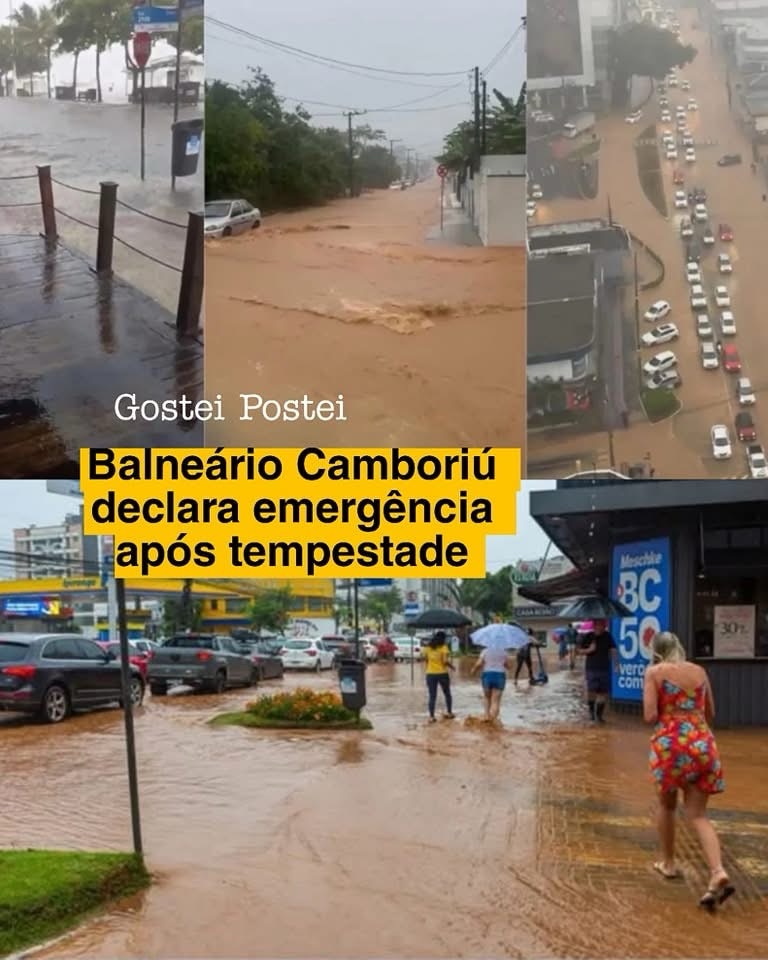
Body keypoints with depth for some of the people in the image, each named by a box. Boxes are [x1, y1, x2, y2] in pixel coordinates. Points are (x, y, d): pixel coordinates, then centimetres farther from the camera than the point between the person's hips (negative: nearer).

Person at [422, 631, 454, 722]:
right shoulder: (444, 647, -10)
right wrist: (451, 666, 0)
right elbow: (446, 661, -17)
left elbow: (424, 658, 6)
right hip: (442, 673, -3)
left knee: (432, 696, 4)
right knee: (447, 694, 18)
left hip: (430, 674, 3)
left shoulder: (428, 647, 3)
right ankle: (449, 713, 24)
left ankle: (431, 716, -1)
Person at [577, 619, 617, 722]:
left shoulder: (607, 636, 2)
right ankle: (591, 711, 11)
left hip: (604, 669, 2)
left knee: (603, 692, 4)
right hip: (591, 669, -1)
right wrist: (589, 650, -13)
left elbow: (613, 650, -3)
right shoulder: (588, 637, 0)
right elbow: (581, 651, 7)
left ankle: (599, 714, 20)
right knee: (592, 691, -12)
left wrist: (616, 664, -14)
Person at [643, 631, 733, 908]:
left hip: (670, 743, -3)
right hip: (703, 744, 3)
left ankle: (668, 863, 31)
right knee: (697, 814, 5)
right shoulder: (699, 671, 12)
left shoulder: (654, 672, -1)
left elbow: (650, 716, -9)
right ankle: (718, 873, -13)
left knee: (666, 805, 21)